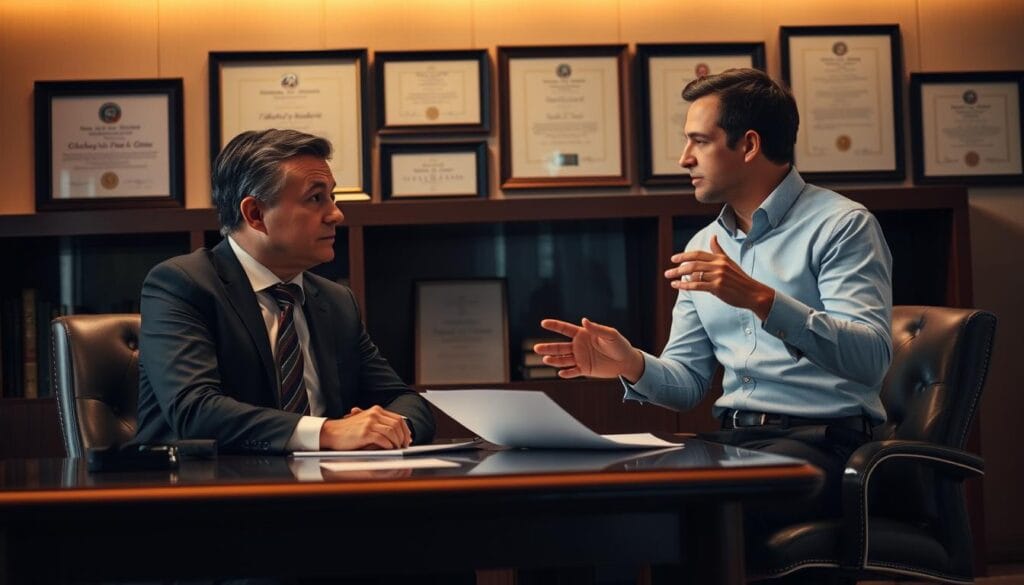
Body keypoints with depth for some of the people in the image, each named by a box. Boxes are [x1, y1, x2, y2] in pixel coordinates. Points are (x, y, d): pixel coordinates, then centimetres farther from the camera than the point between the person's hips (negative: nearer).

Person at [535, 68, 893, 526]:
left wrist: (762, 299, -27)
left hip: (819, 439, -6)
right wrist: (632, 365, -5)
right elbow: (688, 381, 17)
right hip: (732, 438, 6)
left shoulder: (841, 225, -3)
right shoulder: (704, 246, 18)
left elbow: (870, 359, -17)